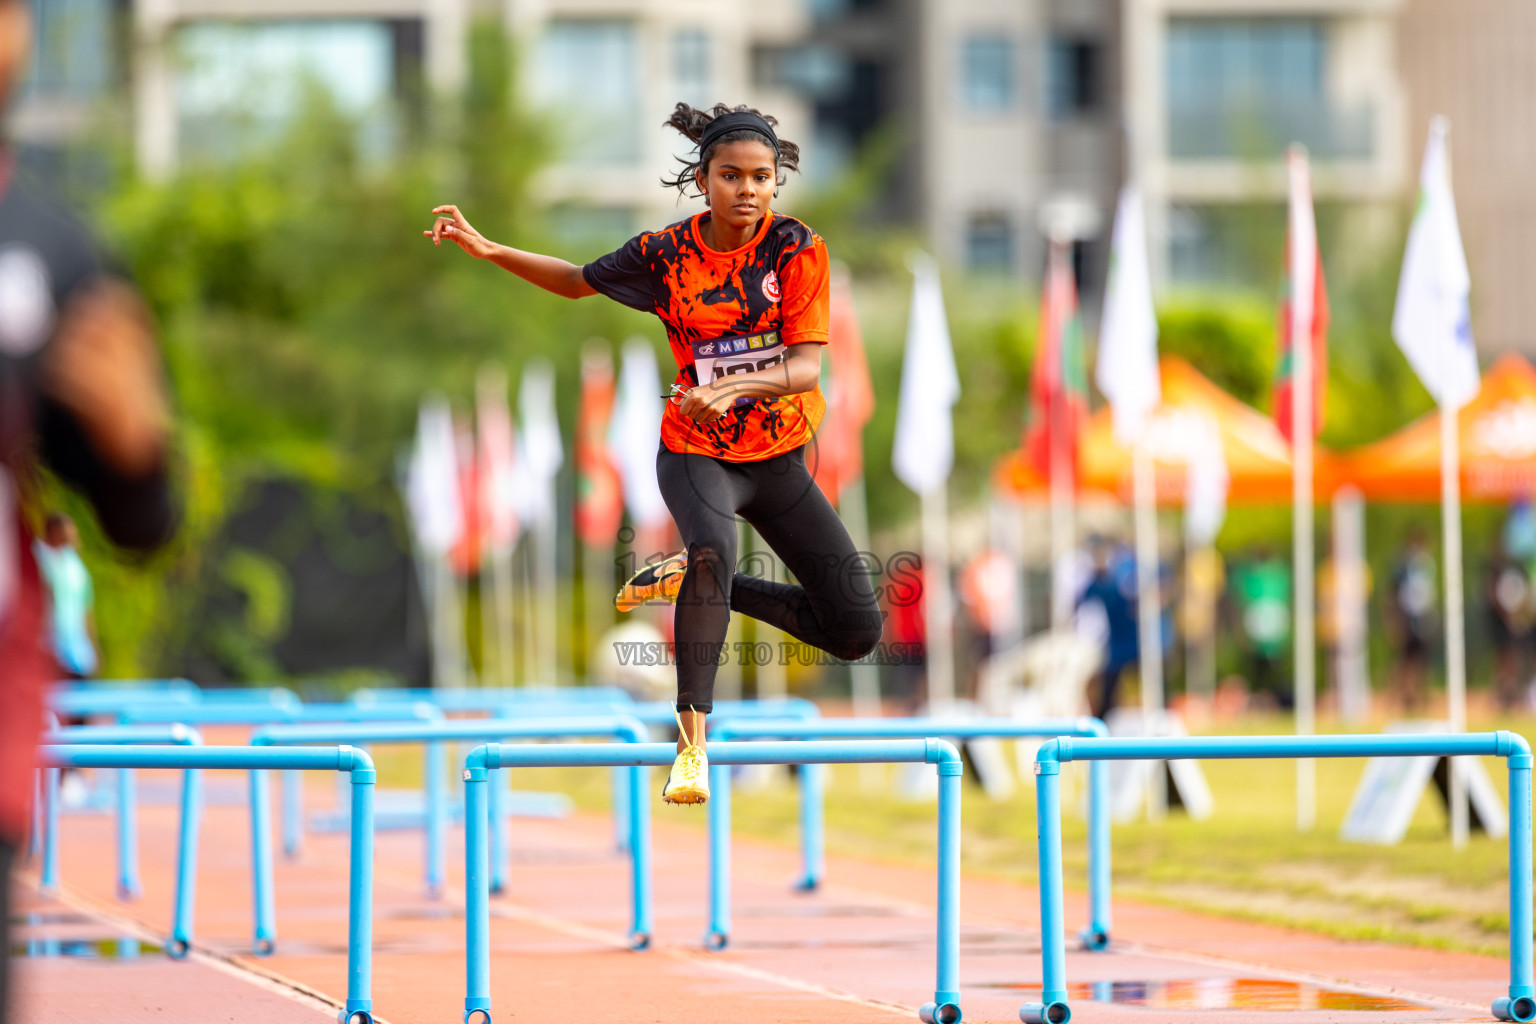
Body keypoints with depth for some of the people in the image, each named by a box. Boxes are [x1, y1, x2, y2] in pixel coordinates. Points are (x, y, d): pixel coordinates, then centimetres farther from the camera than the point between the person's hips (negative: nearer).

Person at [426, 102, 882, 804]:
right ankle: (691, 742, -31)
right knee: (713, 550, -38)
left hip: (780, 457, 2)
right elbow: (577, 282, 9)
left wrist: (730, 387, -38)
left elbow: (805, 366, -19)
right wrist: (487, 250, -4)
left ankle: (692, 581, 20)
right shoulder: (666, 254, -9)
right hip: (696, 453, -2)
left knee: (856, 634, 2)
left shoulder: (797, 249, -12)